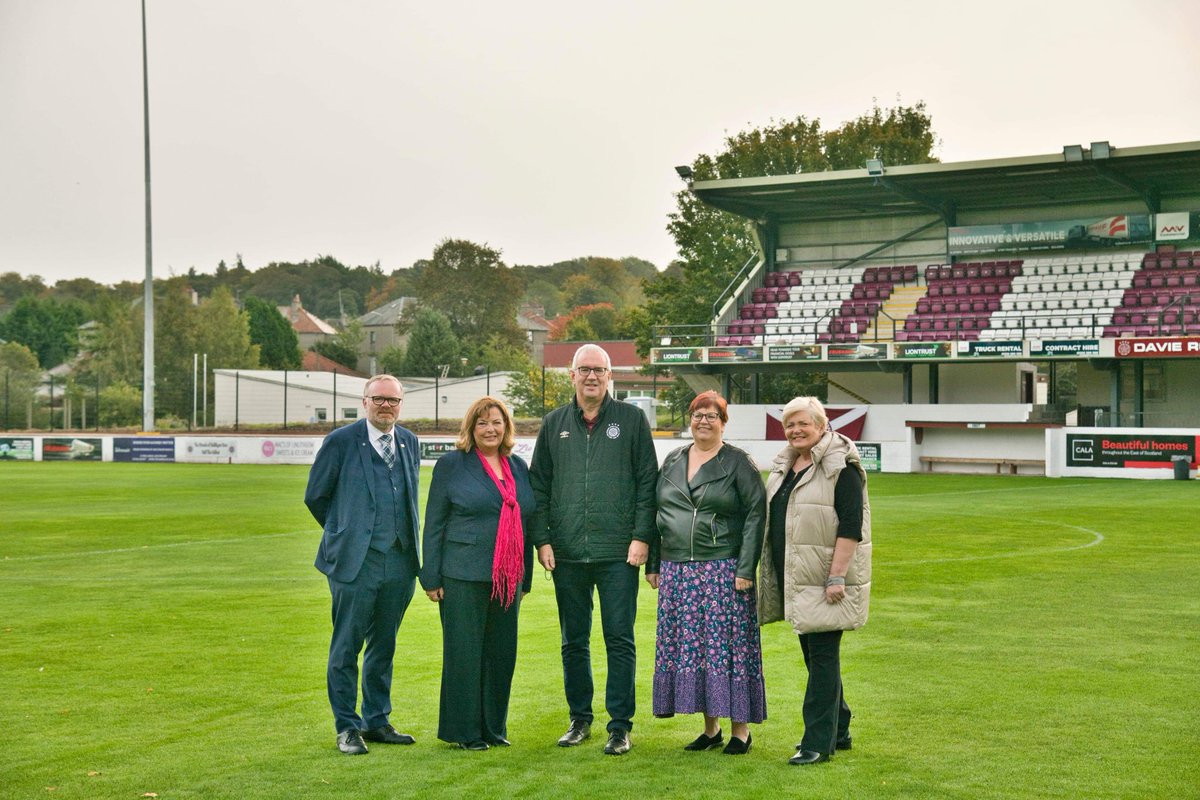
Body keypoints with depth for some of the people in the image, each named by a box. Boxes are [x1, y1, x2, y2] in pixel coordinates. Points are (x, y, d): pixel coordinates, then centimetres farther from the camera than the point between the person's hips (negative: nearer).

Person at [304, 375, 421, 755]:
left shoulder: (409, 443, 11)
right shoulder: (341, 441, -5)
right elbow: (315, 495, 3)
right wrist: (344, 531, 9)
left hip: (399, 561, 5)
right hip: (356, 563, -5)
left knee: (383, 646, 14)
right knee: (346, 648, 1)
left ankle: (377, 721, 25)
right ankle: (347, 728, 11)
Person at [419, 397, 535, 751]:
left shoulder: (518, 468, 13)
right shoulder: (451, 465, -1)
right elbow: (434, 524, -1)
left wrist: (525, 578, 14)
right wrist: (431, 577, -6)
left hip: (507, 578, 5)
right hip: (464, 576, -5)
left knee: (502, 652, 8)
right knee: (465, 652, 0)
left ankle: (494, 727, 20)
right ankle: (463, 731, 11)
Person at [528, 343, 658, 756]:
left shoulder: (631, 419, 3)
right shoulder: (554, 424, 11)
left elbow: (647, 482, 2)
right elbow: (539, 486, 12)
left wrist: (642, 536, -6)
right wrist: (542, 539, 3)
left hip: (618, 553, -3)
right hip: (567, 553, 3)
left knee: (619, 640, -2)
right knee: (574, 641, 10)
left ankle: (620, 725, 5)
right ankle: (579, 719, 22)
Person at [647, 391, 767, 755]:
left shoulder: (739, 462, -1)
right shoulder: (672, 462, 14)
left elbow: (756, 515, -7)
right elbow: (657, 513, 17)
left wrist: (746, 569, -14)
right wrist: (652, 564, 12)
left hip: (724, 571, -5)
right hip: (678, 571, 5)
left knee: (728, 644, -4)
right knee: (688, 646, 6)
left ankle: (741, 729, 6)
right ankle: (710, 728, 17)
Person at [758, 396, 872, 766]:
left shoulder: (841, 466, -10)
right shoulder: (783, 467, 15)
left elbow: (851, 524, -16)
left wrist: (837, 576, -22)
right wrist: (772, 575, 19)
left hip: (825, 579, -8)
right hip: (794, 577, 8)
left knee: (823, 655, -6)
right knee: (812, 652, 14)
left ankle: (819, 742, -2)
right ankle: (838, 731, 26)